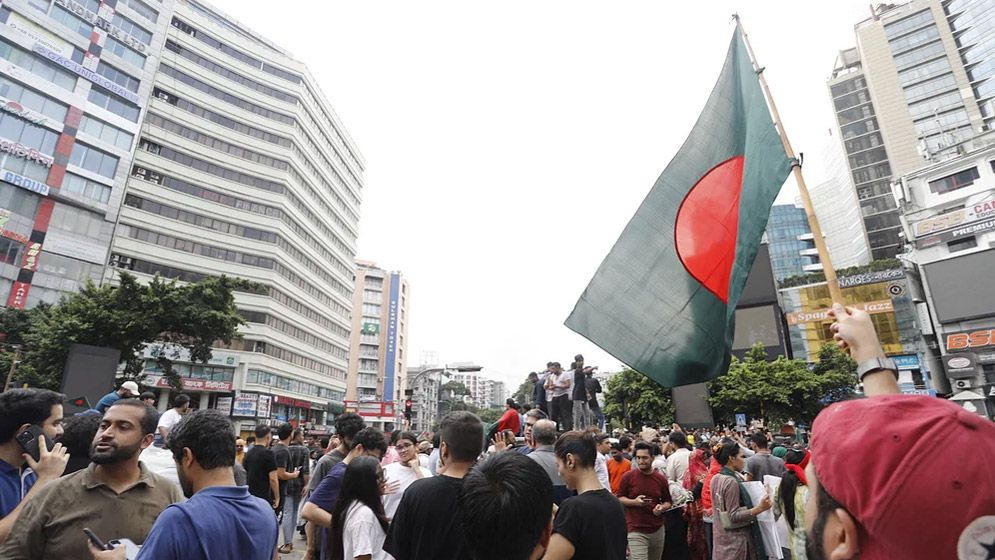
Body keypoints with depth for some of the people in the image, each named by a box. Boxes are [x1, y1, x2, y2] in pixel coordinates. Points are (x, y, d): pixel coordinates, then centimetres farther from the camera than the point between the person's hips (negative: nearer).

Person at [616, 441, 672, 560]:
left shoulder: (661, 478, 2)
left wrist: (662, 507, -9)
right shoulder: (628, 477, -6)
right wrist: (634, 502, -17)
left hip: (657, 530, 4)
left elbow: (668, 502, 13)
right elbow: (618, 498, 0)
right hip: (636, 531, -4)